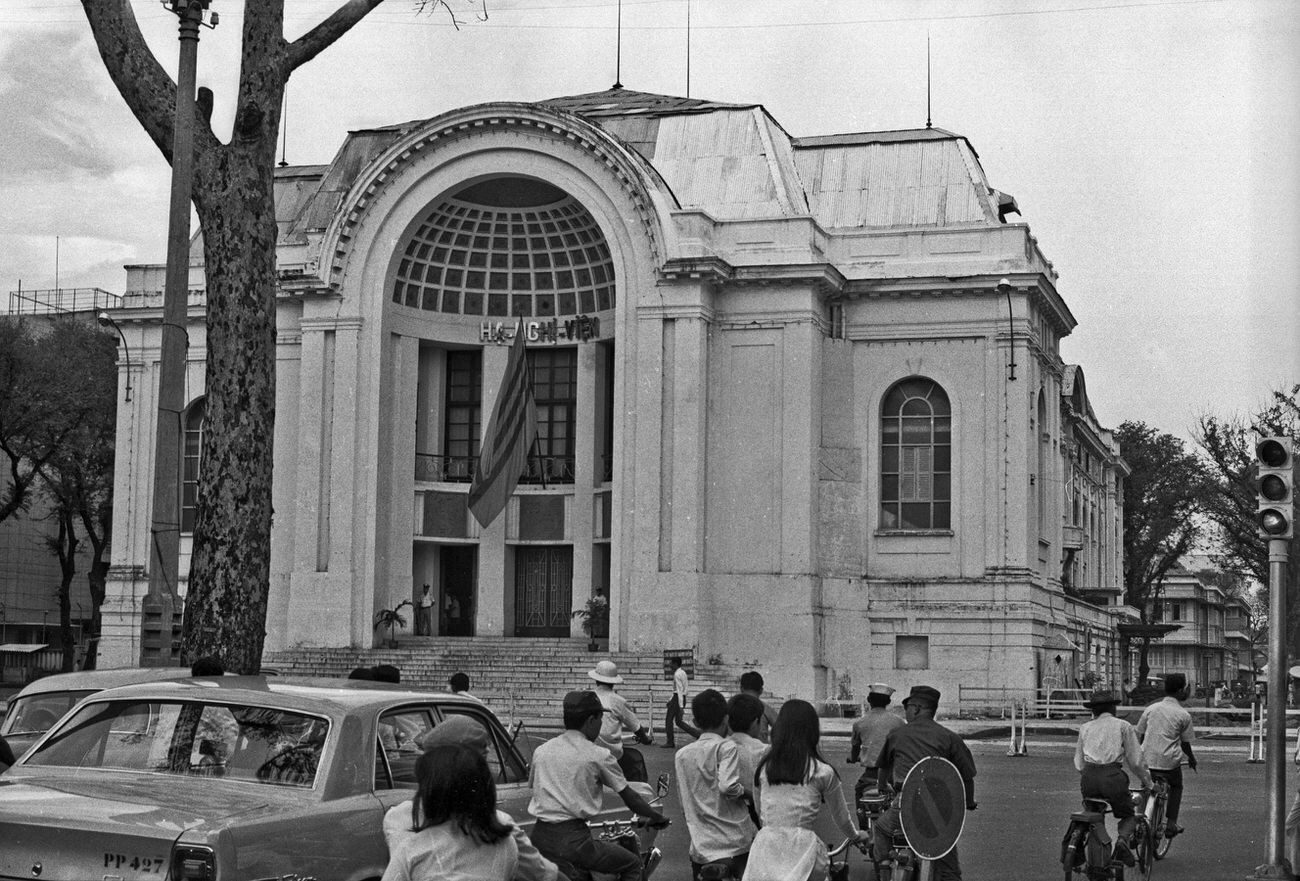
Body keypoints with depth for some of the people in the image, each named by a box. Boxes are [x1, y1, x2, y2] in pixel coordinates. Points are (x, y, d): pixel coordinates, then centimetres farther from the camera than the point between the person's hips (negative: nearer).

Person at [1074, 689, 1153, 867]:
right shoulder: (1123, 726, 11)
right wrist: (1146, 781, 23)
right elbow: (1136, 761, 9)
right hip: (1113, 777, -3)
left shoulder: (1085, 728, 19)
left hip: (1088, 778, 3)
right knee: (1128, 816, 15)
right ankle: (1123, 839, -15)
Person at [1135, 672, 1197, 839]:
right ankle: (1171, 823, 15)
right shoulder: (1184, 715, -3)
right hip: (1170, 761, -2)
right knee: (1176, 787, 22)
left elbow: (1141, 734, 11)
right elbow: (1185, 743, 4)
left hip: (1147, 758, 2)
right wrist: (1192, 759, 22)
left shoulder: (1150, 709, 6)